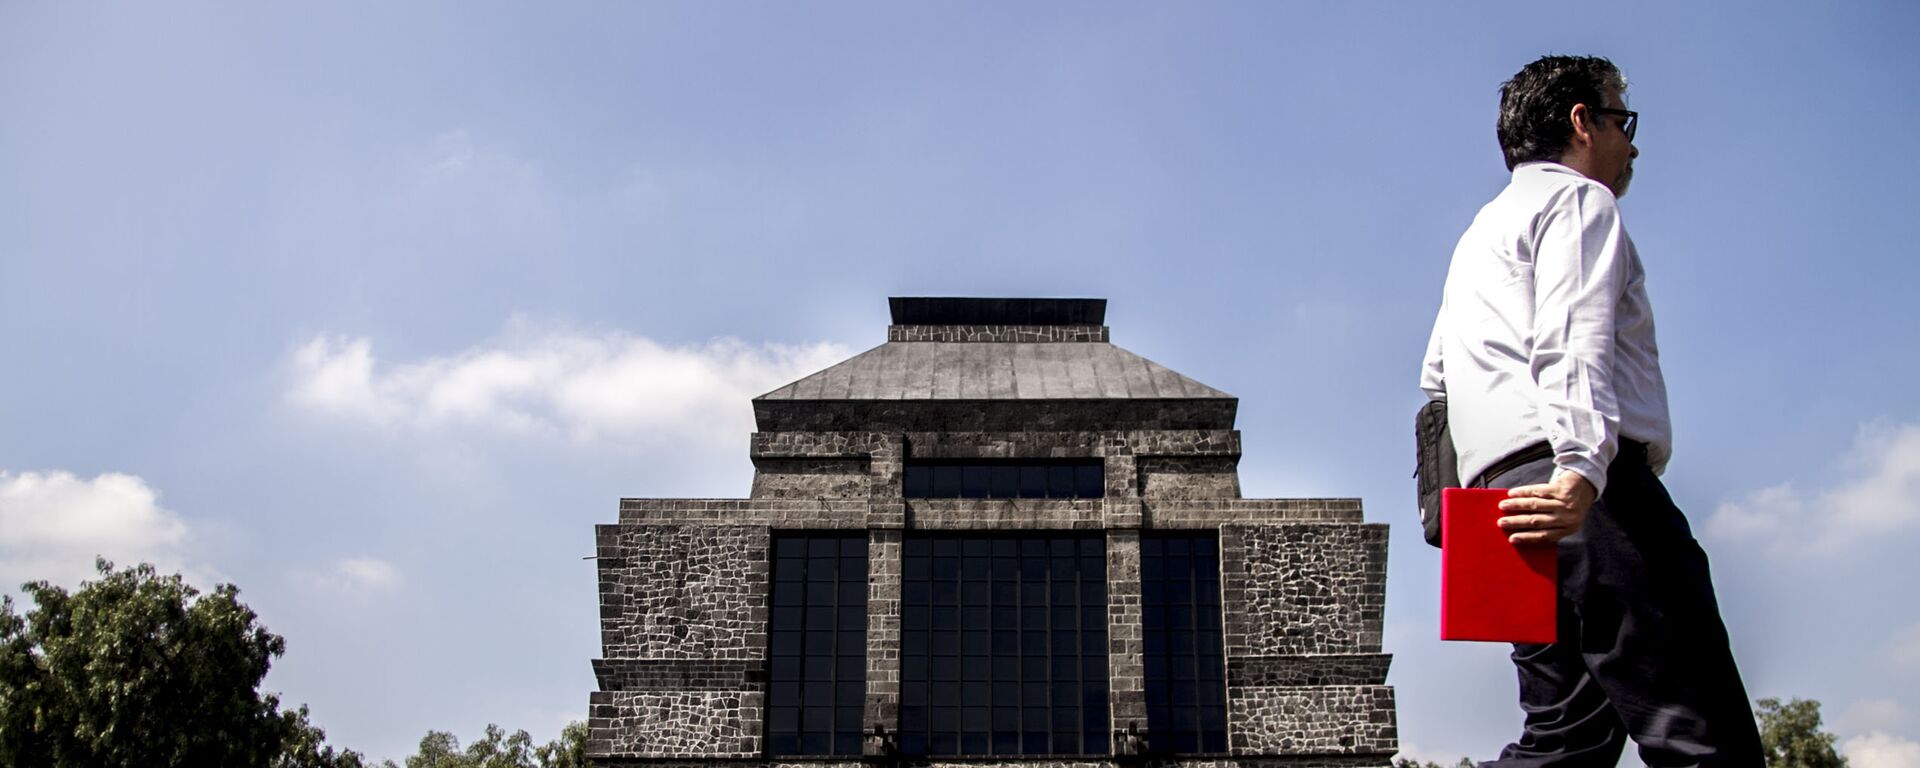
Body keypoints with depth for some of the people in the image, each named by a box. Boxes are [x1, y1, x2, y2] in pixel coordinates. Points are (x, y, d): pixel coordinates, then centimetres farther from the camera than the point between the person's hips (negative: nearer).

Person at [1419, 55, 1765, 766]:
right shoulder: (1580, 200, 5)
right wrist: (1581, 466, -26)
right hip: (1586, 494, -9)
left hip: (1501, 488, 9)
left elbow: (1435, 383, 33)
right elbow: (1574, 341, -13)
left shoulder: (1481, 232, 34)